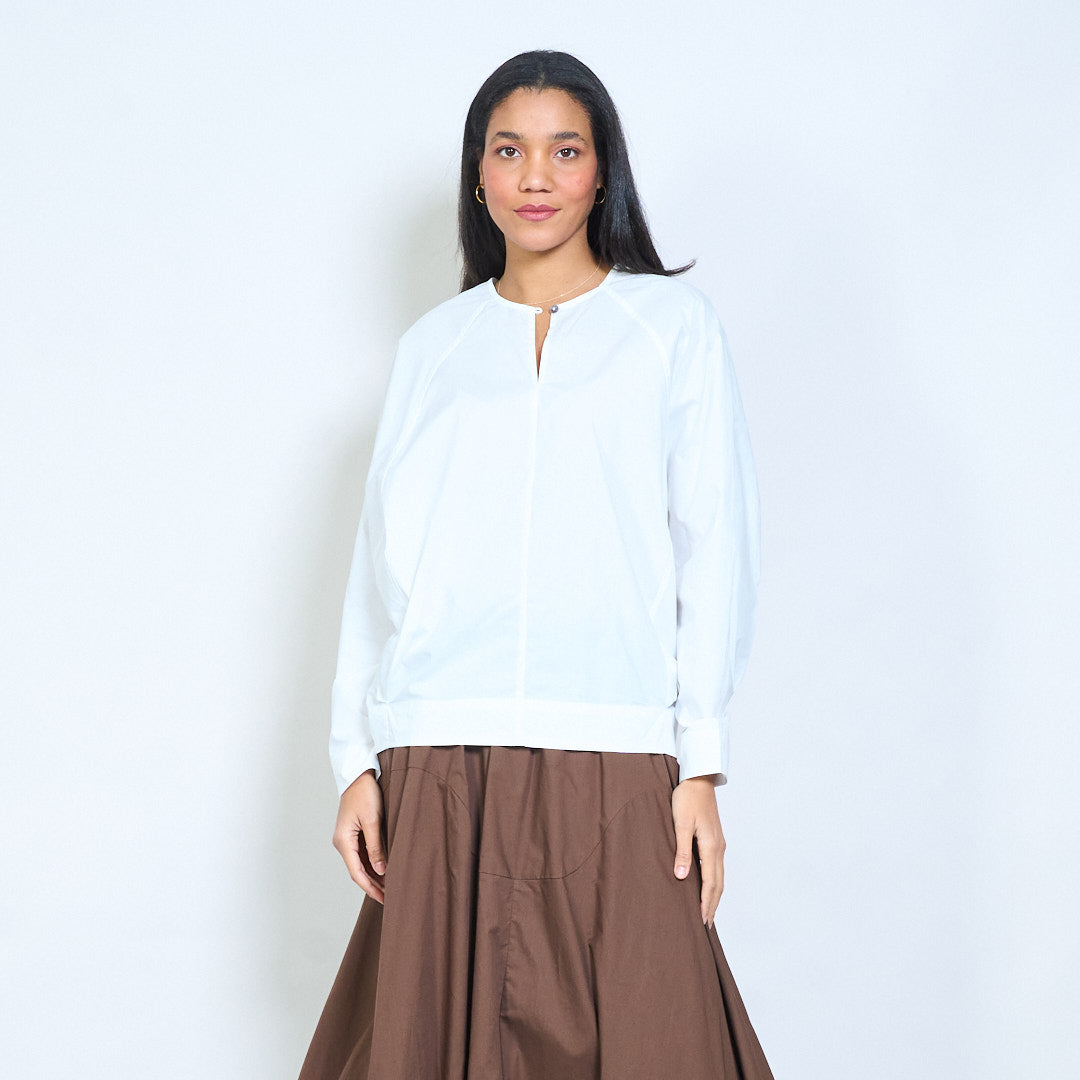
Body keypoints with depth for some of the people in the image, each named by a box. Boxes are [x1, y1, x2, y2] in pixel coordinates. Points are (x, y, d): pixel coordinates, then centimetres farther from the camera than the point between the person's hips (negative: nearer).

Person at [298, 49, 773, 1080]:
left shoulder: (674, 325, 9)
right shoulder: (431, 346, 15)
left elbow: (712, 551, 4)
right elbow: (380, 562, 13)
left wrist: (700, 764, -4)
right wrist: (355, 760, 4)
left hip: (612, 763, -2)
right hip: (437, 763, 2)